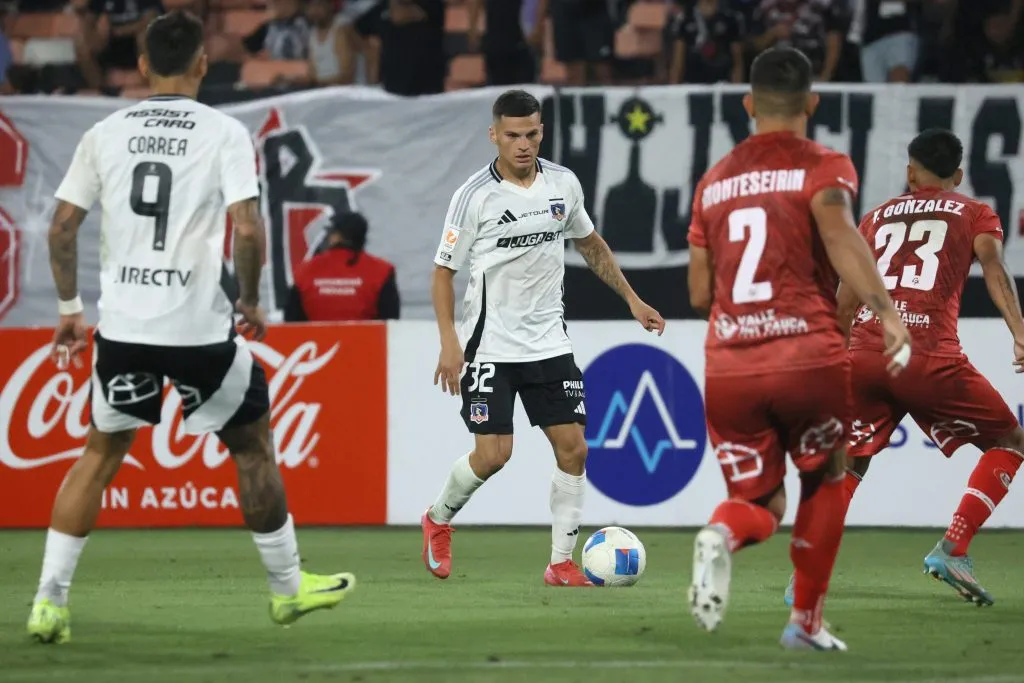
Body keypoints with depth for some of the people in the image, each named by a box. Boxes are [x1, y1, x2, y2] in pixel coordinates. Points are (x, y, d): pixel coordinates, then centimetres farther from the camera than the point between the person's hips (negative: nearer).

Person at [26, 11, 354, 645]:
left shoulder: (106, 133, 4)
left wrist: (70, 307, 18)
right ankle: (287, 587, 26)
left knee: (101, 453, 17)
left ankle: (49, 601, 10)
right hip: (199, 326, -3)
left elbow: (62, 227, 6)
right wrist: (252, 302, 2)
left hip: (123, 328, 3)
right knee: (253, 447, 16)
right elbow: (248, 231, -14)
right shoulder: (224, 133, -6)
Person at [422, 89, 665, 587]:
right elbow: (443, 271, -6)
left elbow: (591, 245, 19)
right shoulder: (475, 196, -12)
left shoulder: (563, 184, 2)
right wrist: (449, 342, -15)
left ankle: (562, 564, 4)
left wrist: (632, 300, 15)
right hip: (489, 344, -4)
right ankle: (438, 519, 19)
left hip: (548, 340, 5)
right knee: (493, 453, -11)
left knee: (572, 448, -4)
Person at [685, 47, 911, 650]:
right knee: (824, 481, 22)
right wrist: (887, 311, -26)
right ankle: (806, 623, 22)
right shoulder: (824, 167, 2)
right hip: (811, 357, -3)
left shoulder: (714, 181, 15)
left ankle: (722, 535, -23)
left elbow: (699, 294, 16)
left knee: (760, 502, 13)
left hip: (729, 369, 3)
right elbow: (839, 233, -20)